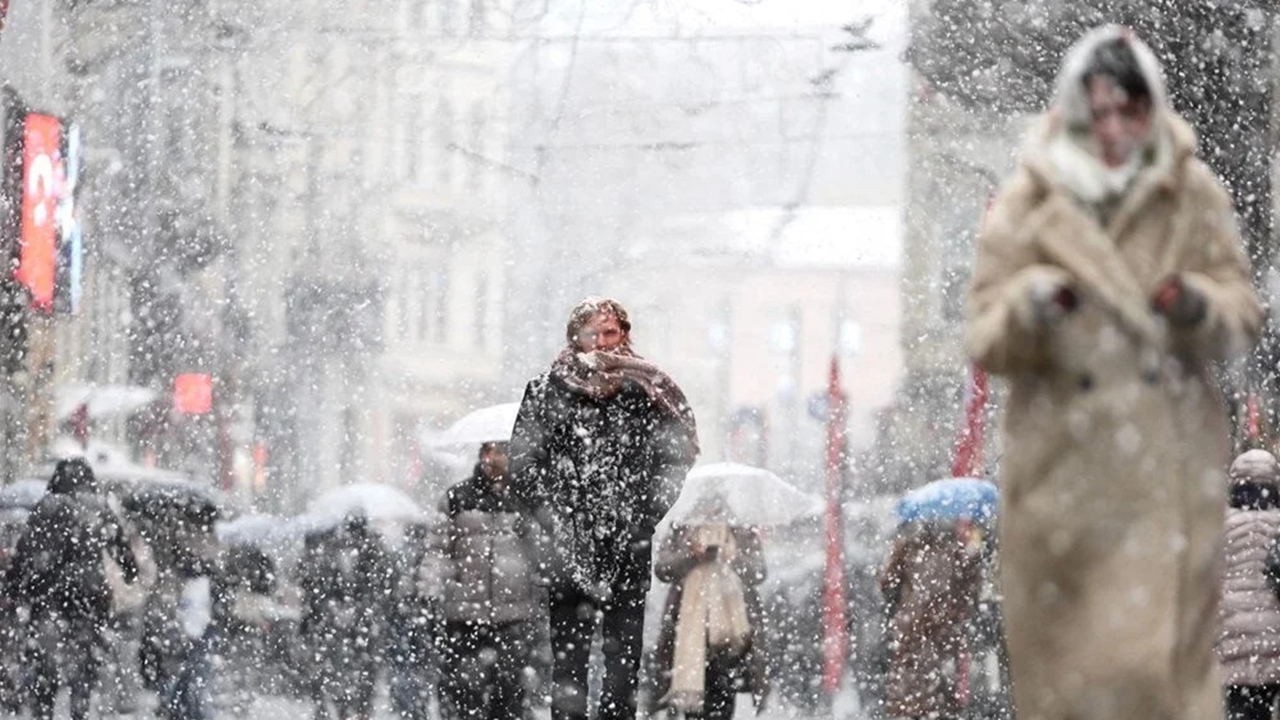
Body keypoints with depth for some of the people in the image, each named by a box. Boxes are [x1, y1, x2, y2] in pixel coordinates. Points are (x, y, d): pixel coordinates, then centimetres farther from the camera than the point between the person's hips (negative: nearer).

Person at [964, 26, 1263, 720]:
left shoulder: (1194, 196, 1)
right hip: (1064, 469, 0)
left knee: (1167, 649, -5)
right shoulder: (1026, 206, -1)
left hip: (1168, 471, 0)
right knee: (1063, 660, 5)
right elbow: (985, 341, -2)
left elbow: (1242, 318, 4)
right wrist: (1030, 306, -23)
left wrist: (1198, 307, -19)